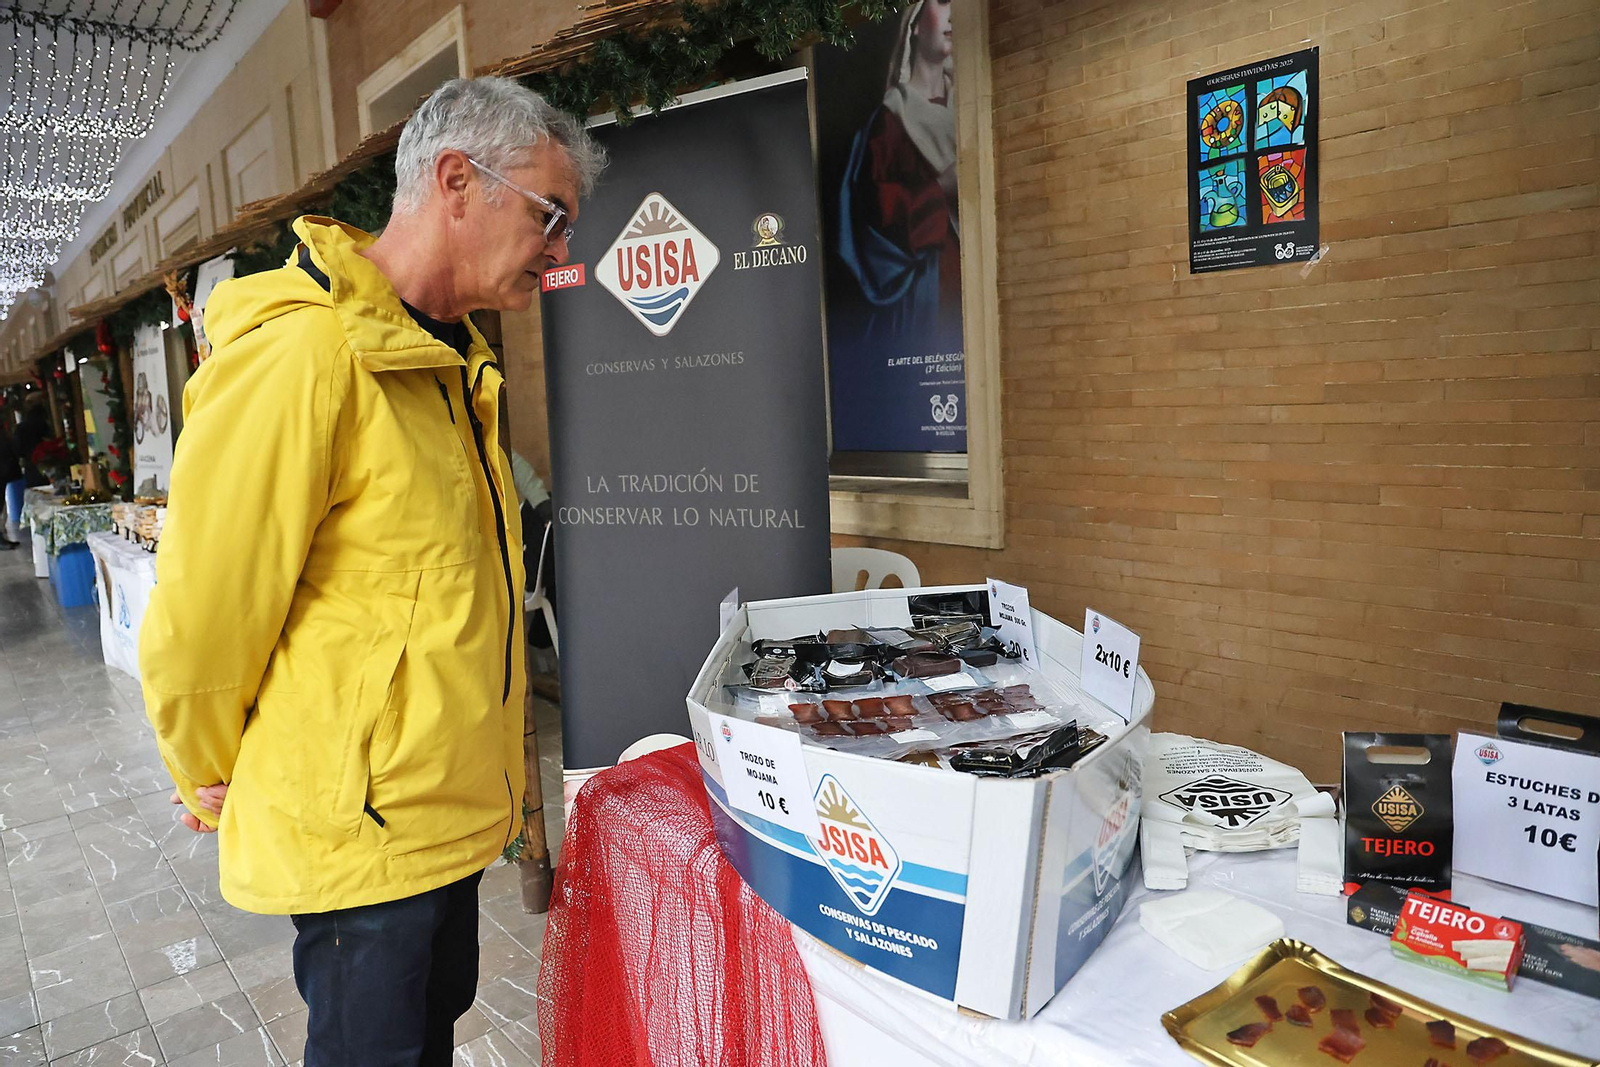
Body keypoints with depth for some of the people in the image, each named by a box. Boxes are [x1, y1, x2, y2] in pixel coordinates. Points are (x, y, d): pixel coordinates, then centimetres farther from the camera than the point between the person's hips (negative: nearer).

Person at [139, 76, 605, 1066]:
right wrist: (216, 784, -2)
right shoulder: (298, 356, -23)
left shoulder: (452, 362, 7)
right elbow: (200, 616, -17)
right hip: (357, 829, -8)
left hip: (449, 810, 8)